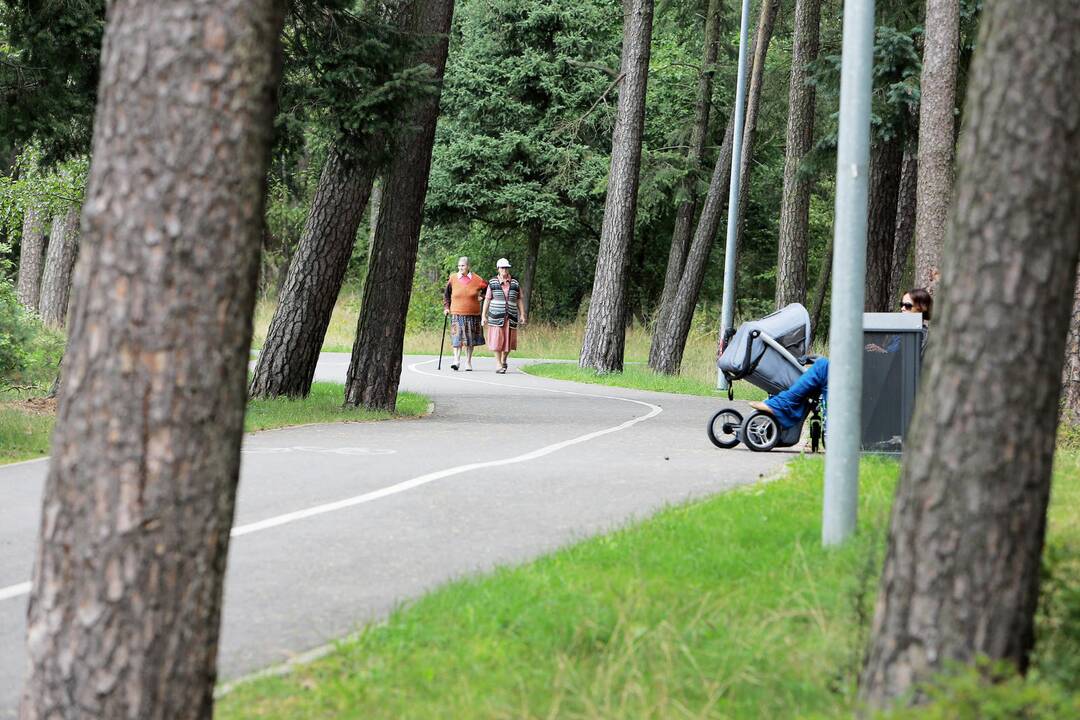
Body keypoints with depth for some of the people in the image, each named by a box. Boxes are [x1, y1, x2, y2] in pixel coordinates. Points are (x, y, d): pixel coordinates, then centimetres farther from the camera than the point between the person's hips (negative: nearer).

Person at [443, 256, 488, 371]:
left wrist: (481, 297, 8)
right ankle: (456, 360, -13)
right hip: (457, 314, 0)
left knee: (470, 340, 6)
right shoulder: (453, 278, 1)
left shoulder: (476, 279, -2)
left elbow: (488, 288, 15)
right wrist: (446, 307, 8)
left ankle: (468, 362, 15)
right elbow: (446, 294, 14)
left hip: (472, 314, 0)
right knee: (457, 337, -11)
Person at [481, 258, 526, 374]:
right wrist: (484, 316, -1)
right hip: (496, 316, -2)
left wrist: (522, 315, 3)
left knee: (508, 340, 4)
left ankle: (504, 360, 28)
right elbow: (487, 300, 4)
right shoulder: (492, 283, 4)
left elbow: (519, 300, 11)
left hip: (511, 317, 2)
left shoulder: (515, 284, 9)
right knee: (497, 341, -6)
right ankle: (499, 365, 1)